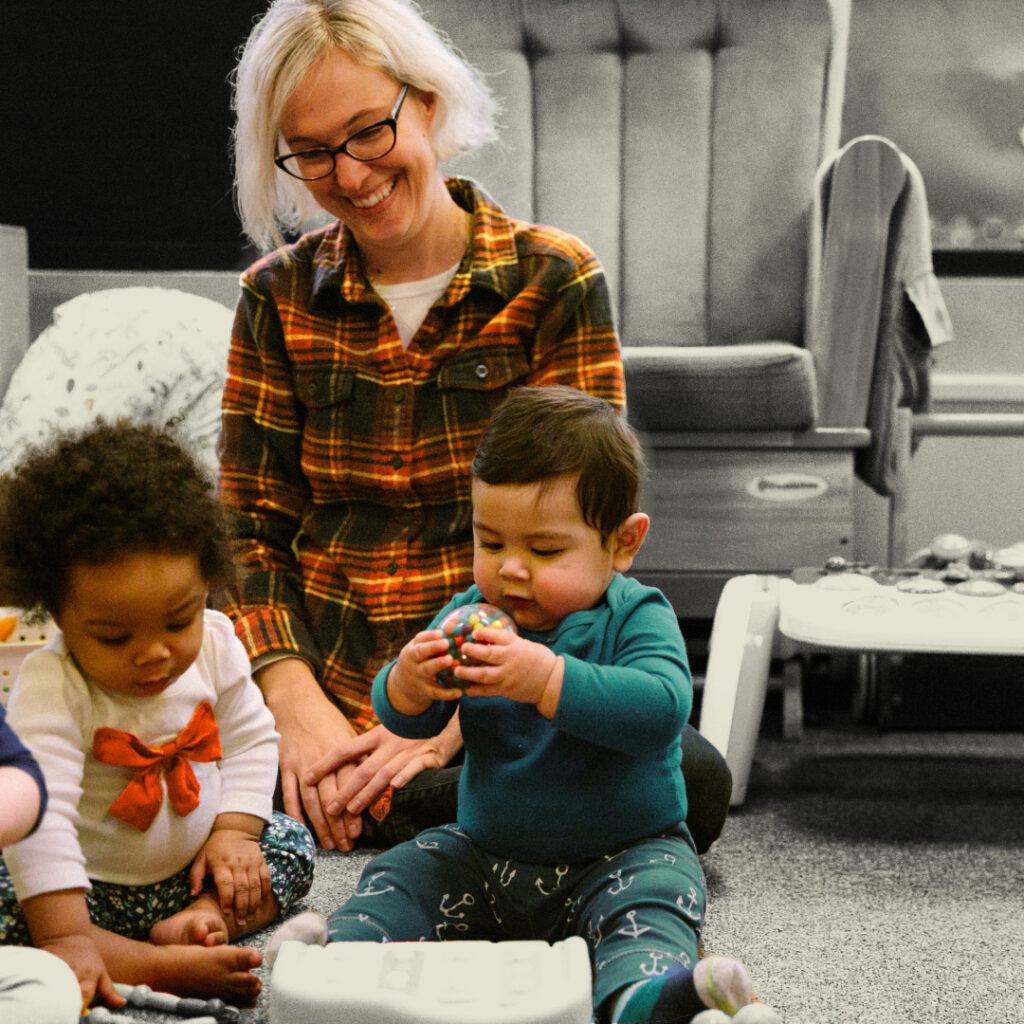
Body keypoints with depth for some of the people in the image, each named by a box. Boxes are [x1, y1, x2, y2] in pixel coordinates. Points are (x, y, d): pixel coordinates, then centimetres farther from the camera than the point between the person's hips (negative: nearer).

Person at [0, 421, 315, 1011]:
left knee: (293, 846, -4)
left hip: (188, 869, 5)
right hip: (90, 885, -5)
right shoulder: (48, 692, -29)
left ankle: (194, 921, -23)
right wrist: (67, 940, -44)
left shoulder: (214, 644, -12)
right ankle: (163, 967, -36)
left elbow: (251, 741, 4)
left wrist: (233, 831, -10)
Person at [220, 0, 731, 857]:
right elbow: (251, 529, 6)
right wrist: (298, 704, -13)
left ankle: (376, 814, -16)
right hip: (325, 692, 1)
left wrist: (446, 724, -15)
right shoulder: (279, 299, 9)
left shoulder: (553, 282, 0)